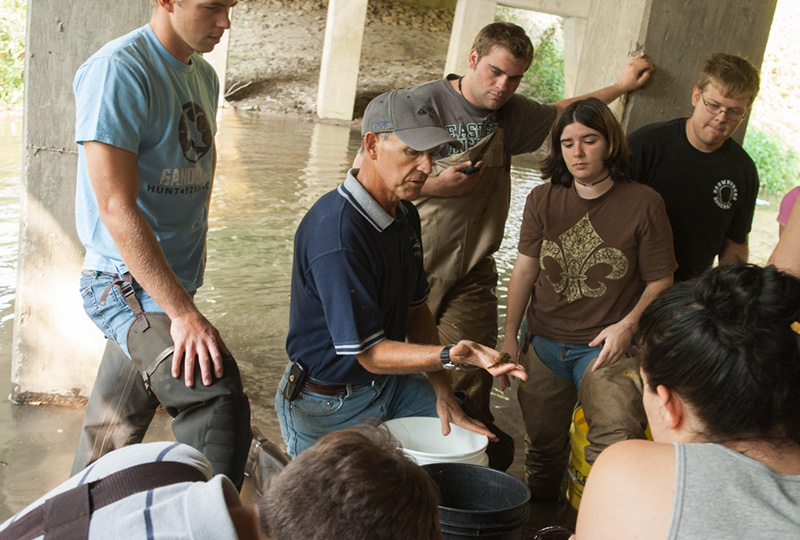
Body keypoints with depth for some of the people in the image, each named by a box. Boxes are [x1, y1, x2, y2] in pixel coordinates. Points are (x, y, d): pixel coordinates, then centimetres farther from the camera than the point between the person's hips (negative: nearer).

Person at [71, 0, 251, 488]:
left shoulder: (204, 75, 12)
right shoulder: (118, 71, -16)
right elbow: (116, 208, -23)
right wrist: (183, 312, -26)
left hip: (174, 283, 8)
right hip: (125, 284, -8)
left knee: (114, 432, 19)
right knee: (219, 398, -26)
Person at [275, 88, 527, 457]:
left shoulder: (406, 215, 2)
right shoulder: (335, 231, -29)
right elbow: (370, 354, -26)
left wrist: (443, 395, 2)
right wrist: (449, 356, -41)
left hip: (390, 384, 8)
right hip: (331, 406, -8)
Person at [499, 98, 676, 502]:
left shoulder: (643, 204, -7)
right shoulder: (542, 201, 3)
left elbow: (660, 281, 0)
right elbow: (524, 269, 7)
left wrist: (627, 325, -16)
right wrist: (510, 337, 6)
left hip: (607, 346, -3)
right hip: (543, 343, 4)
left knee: (617, 445, -25)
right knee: (542, 446, 14)